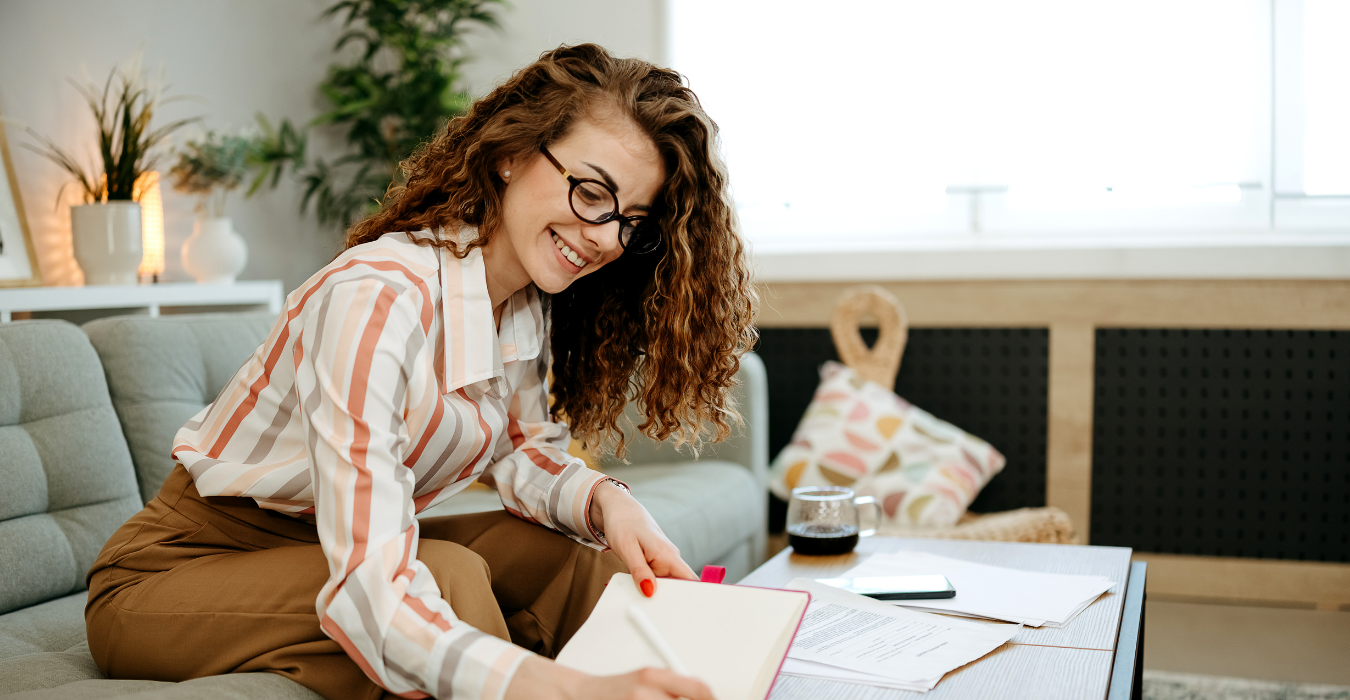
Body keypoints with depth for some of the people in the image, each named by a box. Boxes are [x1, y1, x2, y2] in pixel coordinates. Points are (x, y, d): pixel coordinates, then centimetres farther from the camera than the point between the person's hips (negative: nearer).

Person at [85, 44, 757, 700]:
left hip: (350, 545, 7)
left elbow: (518, 453, 4)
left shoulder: (532, 303, -7)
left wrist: (601, 498, -19)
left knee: (582, 552, -13)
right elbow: (368, 598, -40)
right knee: (448, 576, -31)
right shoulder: (375, 300, -32)